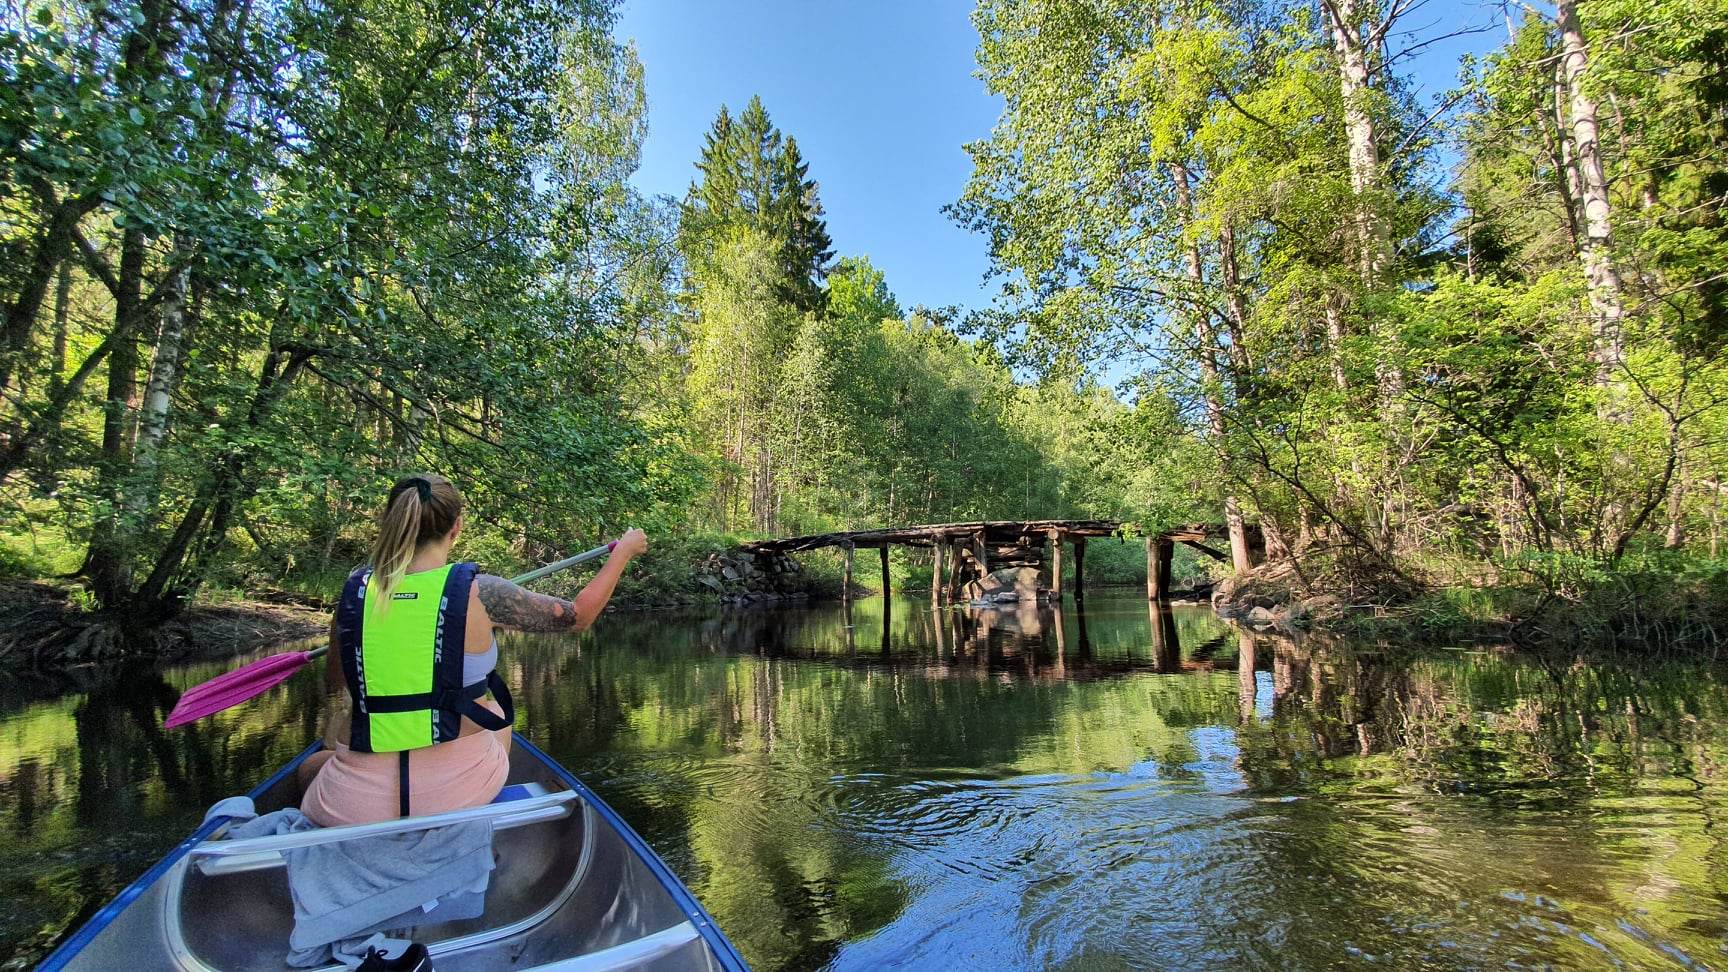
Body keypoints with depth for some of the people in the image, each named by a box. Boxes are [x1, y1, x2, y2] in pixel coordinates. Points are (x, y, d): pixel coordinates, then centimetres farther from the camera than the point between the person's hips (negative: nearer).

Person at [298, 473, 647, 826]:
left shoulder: (355, 589, -4)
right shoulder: (478, 592, -14)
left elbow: (333, 684, 12)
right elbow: (577, 616, -2)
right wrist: (624, 549, 10)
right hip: (459, 793, -2)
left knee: (310, 768, 35)